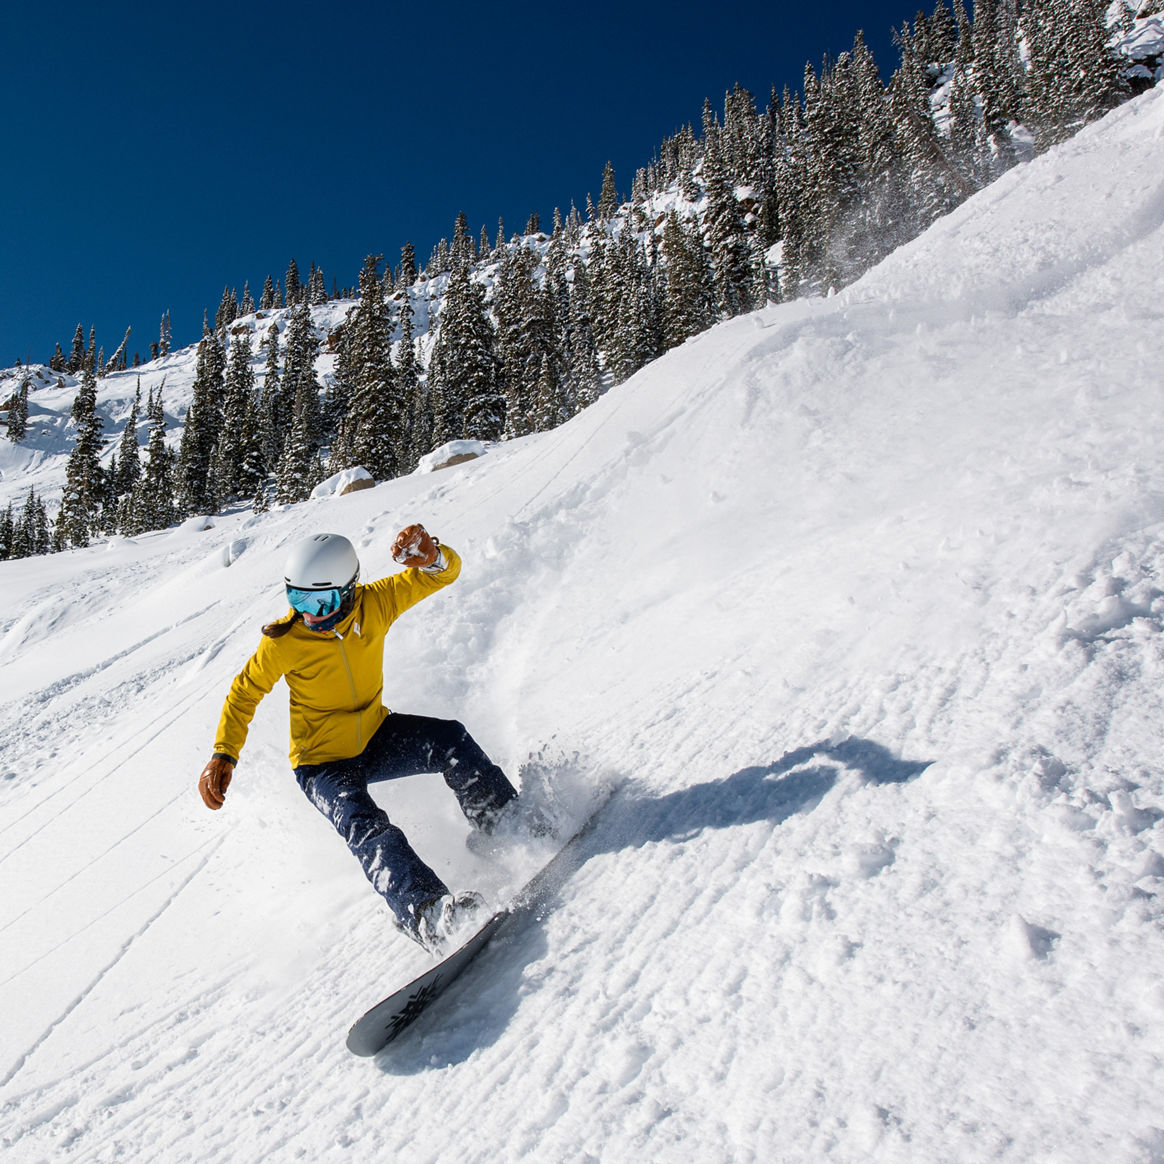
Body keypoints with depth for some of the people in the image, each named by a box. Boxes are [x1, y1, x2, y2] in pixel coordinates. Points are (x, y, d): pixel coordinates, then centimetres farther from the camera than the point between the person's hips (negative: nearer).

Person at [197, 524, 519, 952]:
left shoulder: (375, 604, -15)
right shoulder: (284, 642, -20)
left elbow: (444, 573, -15)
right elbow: (245, 692, -5)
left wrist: (430, 556, -40)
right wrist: (223, 755, -15)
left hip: (376, 737, 3)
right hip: (324, 763, -3)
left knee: (450, 740, -20)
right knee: (368, 829, -29)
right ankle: (425, 914, -44)